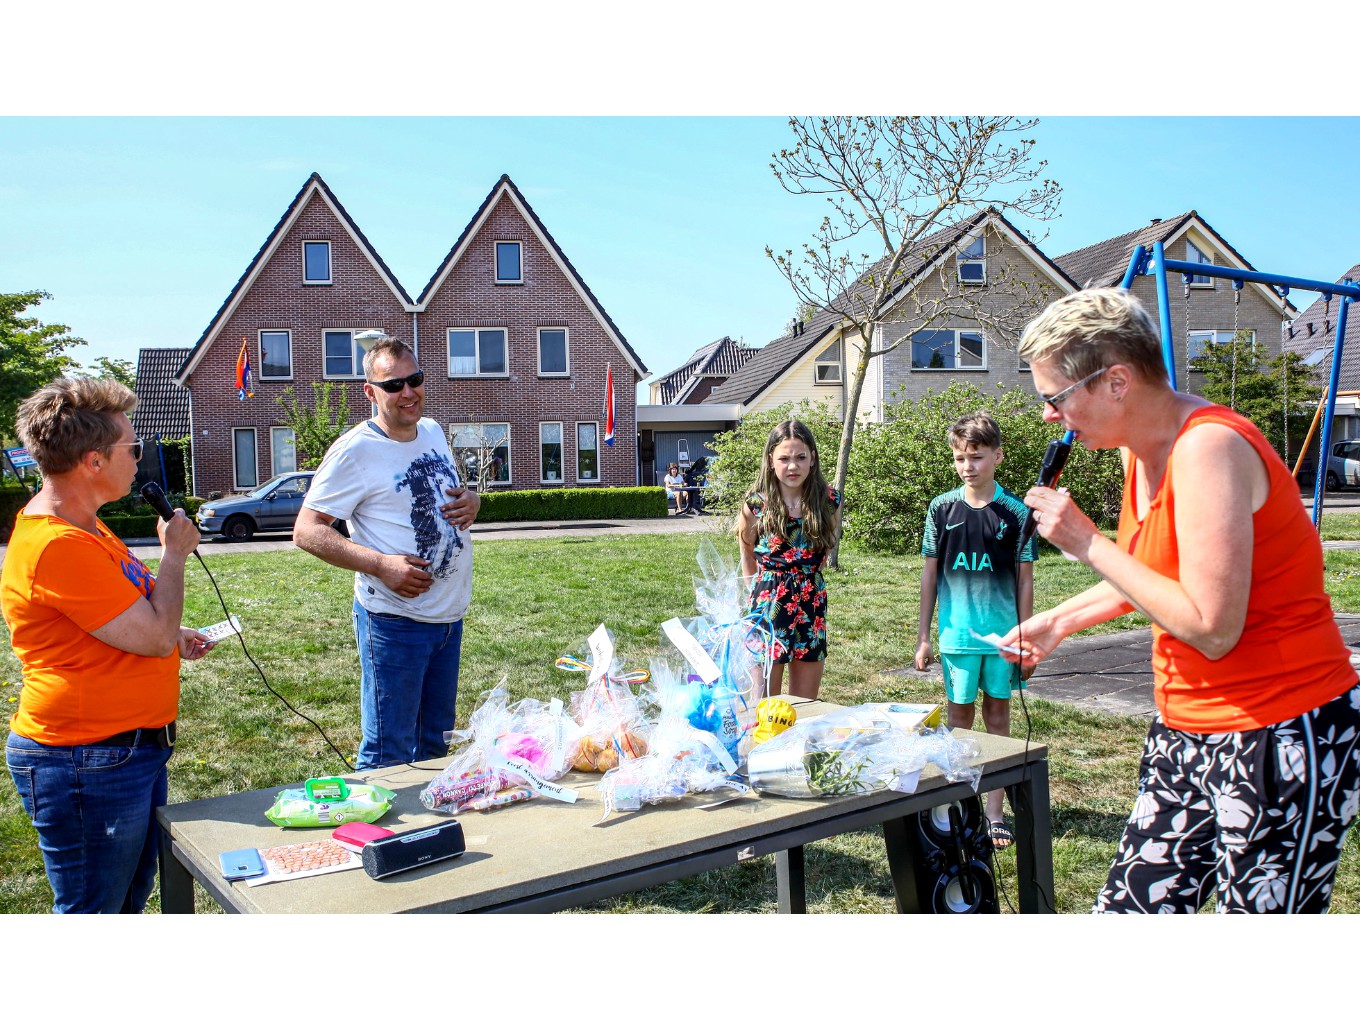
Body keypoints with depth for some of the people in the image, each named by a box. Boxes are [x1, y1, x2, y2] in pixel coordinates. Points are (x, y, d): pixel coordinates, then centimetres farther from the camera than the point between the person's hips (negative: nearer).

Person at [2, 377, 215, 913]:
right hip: (88, 764, -10)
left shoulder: (84, 526, 10)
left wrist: (172, 638, 8)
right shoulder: (58, 546, -25)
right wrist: (175, 553, -9)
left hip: (134, 747, 10)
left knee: (131, 899, 22)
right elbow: (155, 635, -23)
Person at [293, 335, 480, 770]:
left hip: (450, 614, 7)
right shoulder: (355, 450, -14)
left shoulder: (433, 432, 8)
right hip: (396, 620, -7)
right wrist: (381, 565, -26)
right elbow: (307, 531, -15)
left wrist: (472, 499, -1)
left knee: (434, 743, 20)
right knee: (388, 753, 0)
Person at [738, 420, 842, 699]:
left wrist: (805, 581, 12)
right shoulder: (756, 505, -9)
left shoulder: (830, 502, -2)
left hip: (812, 607, 3)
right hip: (767, 606, -3)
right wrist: (762, 591, 8)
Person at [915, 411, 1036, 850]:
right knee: (960, 718, 10)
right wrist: (923, 636, 3)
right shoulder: (942, 508, 0)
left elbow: (1025, 579, 2)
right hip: (957, 634, 0)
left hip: (1002, 634, 0)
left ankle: (994, 810, 18)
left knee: (998, 718, 9)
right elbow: (929, 573, 4)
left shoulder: (1015, 512, -2)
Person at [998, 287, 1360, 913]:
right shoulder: (1142, 451, 6)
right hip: (1187, 731, 9)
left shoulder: (1208, 447, -22)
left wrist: (1088, 543, -21)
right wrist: (1060, 621, 21)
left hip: (1280, 739, -9)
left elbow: (1212, 628, -27)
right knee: (1131, 906, 8)